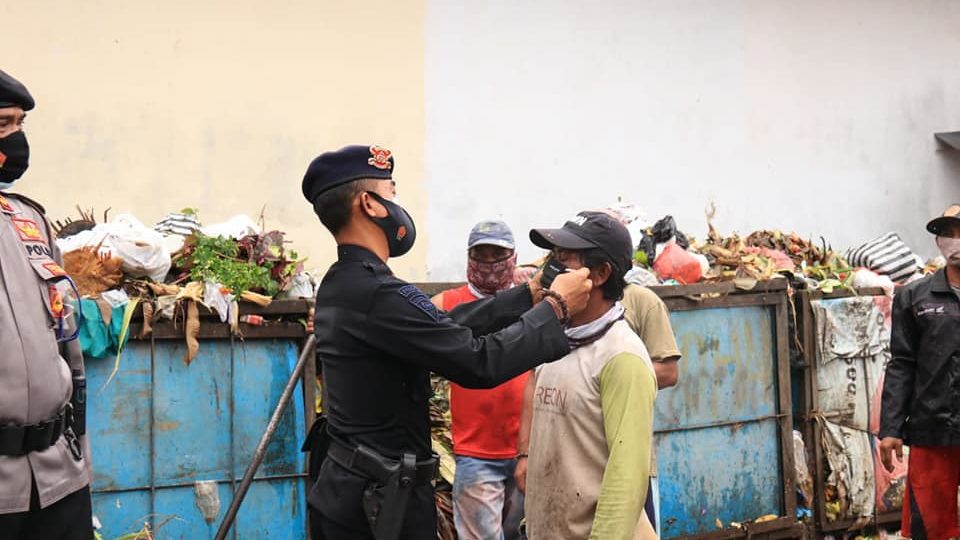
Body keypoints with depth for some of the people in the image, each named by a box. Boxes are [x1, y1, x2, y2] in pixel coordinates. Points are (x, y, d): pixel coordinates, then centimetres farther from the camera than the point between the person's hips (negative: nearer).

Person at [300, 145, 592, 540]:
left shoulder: (341, 285, 6)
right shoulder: (376, 292, -24)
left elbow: (447, 327, 8)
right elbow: (480, 362, -23)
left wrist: (530, 294, 6)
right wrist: (556, 308, -11)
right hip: (382, 500, -9)